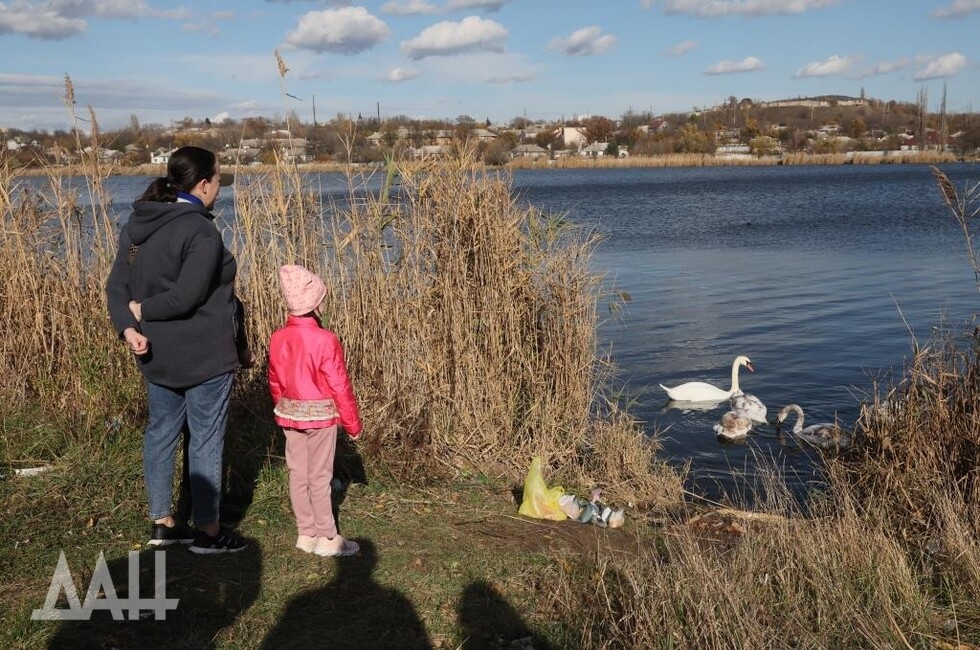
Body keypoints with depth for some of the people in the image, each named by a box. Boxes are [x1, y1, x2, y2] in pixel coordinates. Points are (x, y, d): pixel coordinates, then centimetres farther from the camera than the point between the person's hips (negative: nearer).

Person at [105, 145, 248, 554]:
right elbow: (186, 296, -25)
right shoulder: (201, 232, -19)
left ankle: (162, 523, 28)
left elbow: (117, 284, 1)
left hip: (157, 355, 8)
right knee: (205, 440, 4)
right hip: (204, 356, -8)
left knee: (161, 432, 17)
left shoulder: (137, 224, 6)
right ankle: (207, 531, 15)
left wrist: (127, 328, -11)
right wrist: (140, 310, -10)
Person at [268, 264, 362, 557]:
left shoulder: (277, 339, -4)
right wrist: (353, 423, -4)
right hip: (321, 415, -5)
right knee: (319, 477, 2)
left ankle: (305, 533, 22)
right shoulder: (325, 340, -21)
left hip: (290, 414, 5)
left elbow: (275, 383, 8)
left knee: (297, 474, 12)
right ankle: (326, 538, 12)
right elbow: (340, 387, -15)